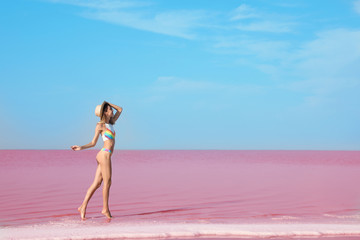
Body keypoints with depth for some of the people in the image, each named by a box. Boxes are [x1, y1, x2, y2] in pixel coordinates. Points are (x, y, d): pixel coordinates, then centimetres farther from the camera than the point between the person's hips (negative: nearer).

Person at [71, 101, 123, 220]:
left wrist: (108, 103, 19)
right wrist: (81, 147, -14)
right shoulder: (100, 125, -4)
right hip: (105, 154, -8)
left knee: (96, 183, 4)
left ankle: (83, 207, 4)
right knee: (107, 182, -3)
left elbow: (120, 109, 26)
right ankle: (105, 209, 5)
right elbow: (93, 143, -1)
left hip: (105, 156, 8)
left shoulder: (110, 123, 18)